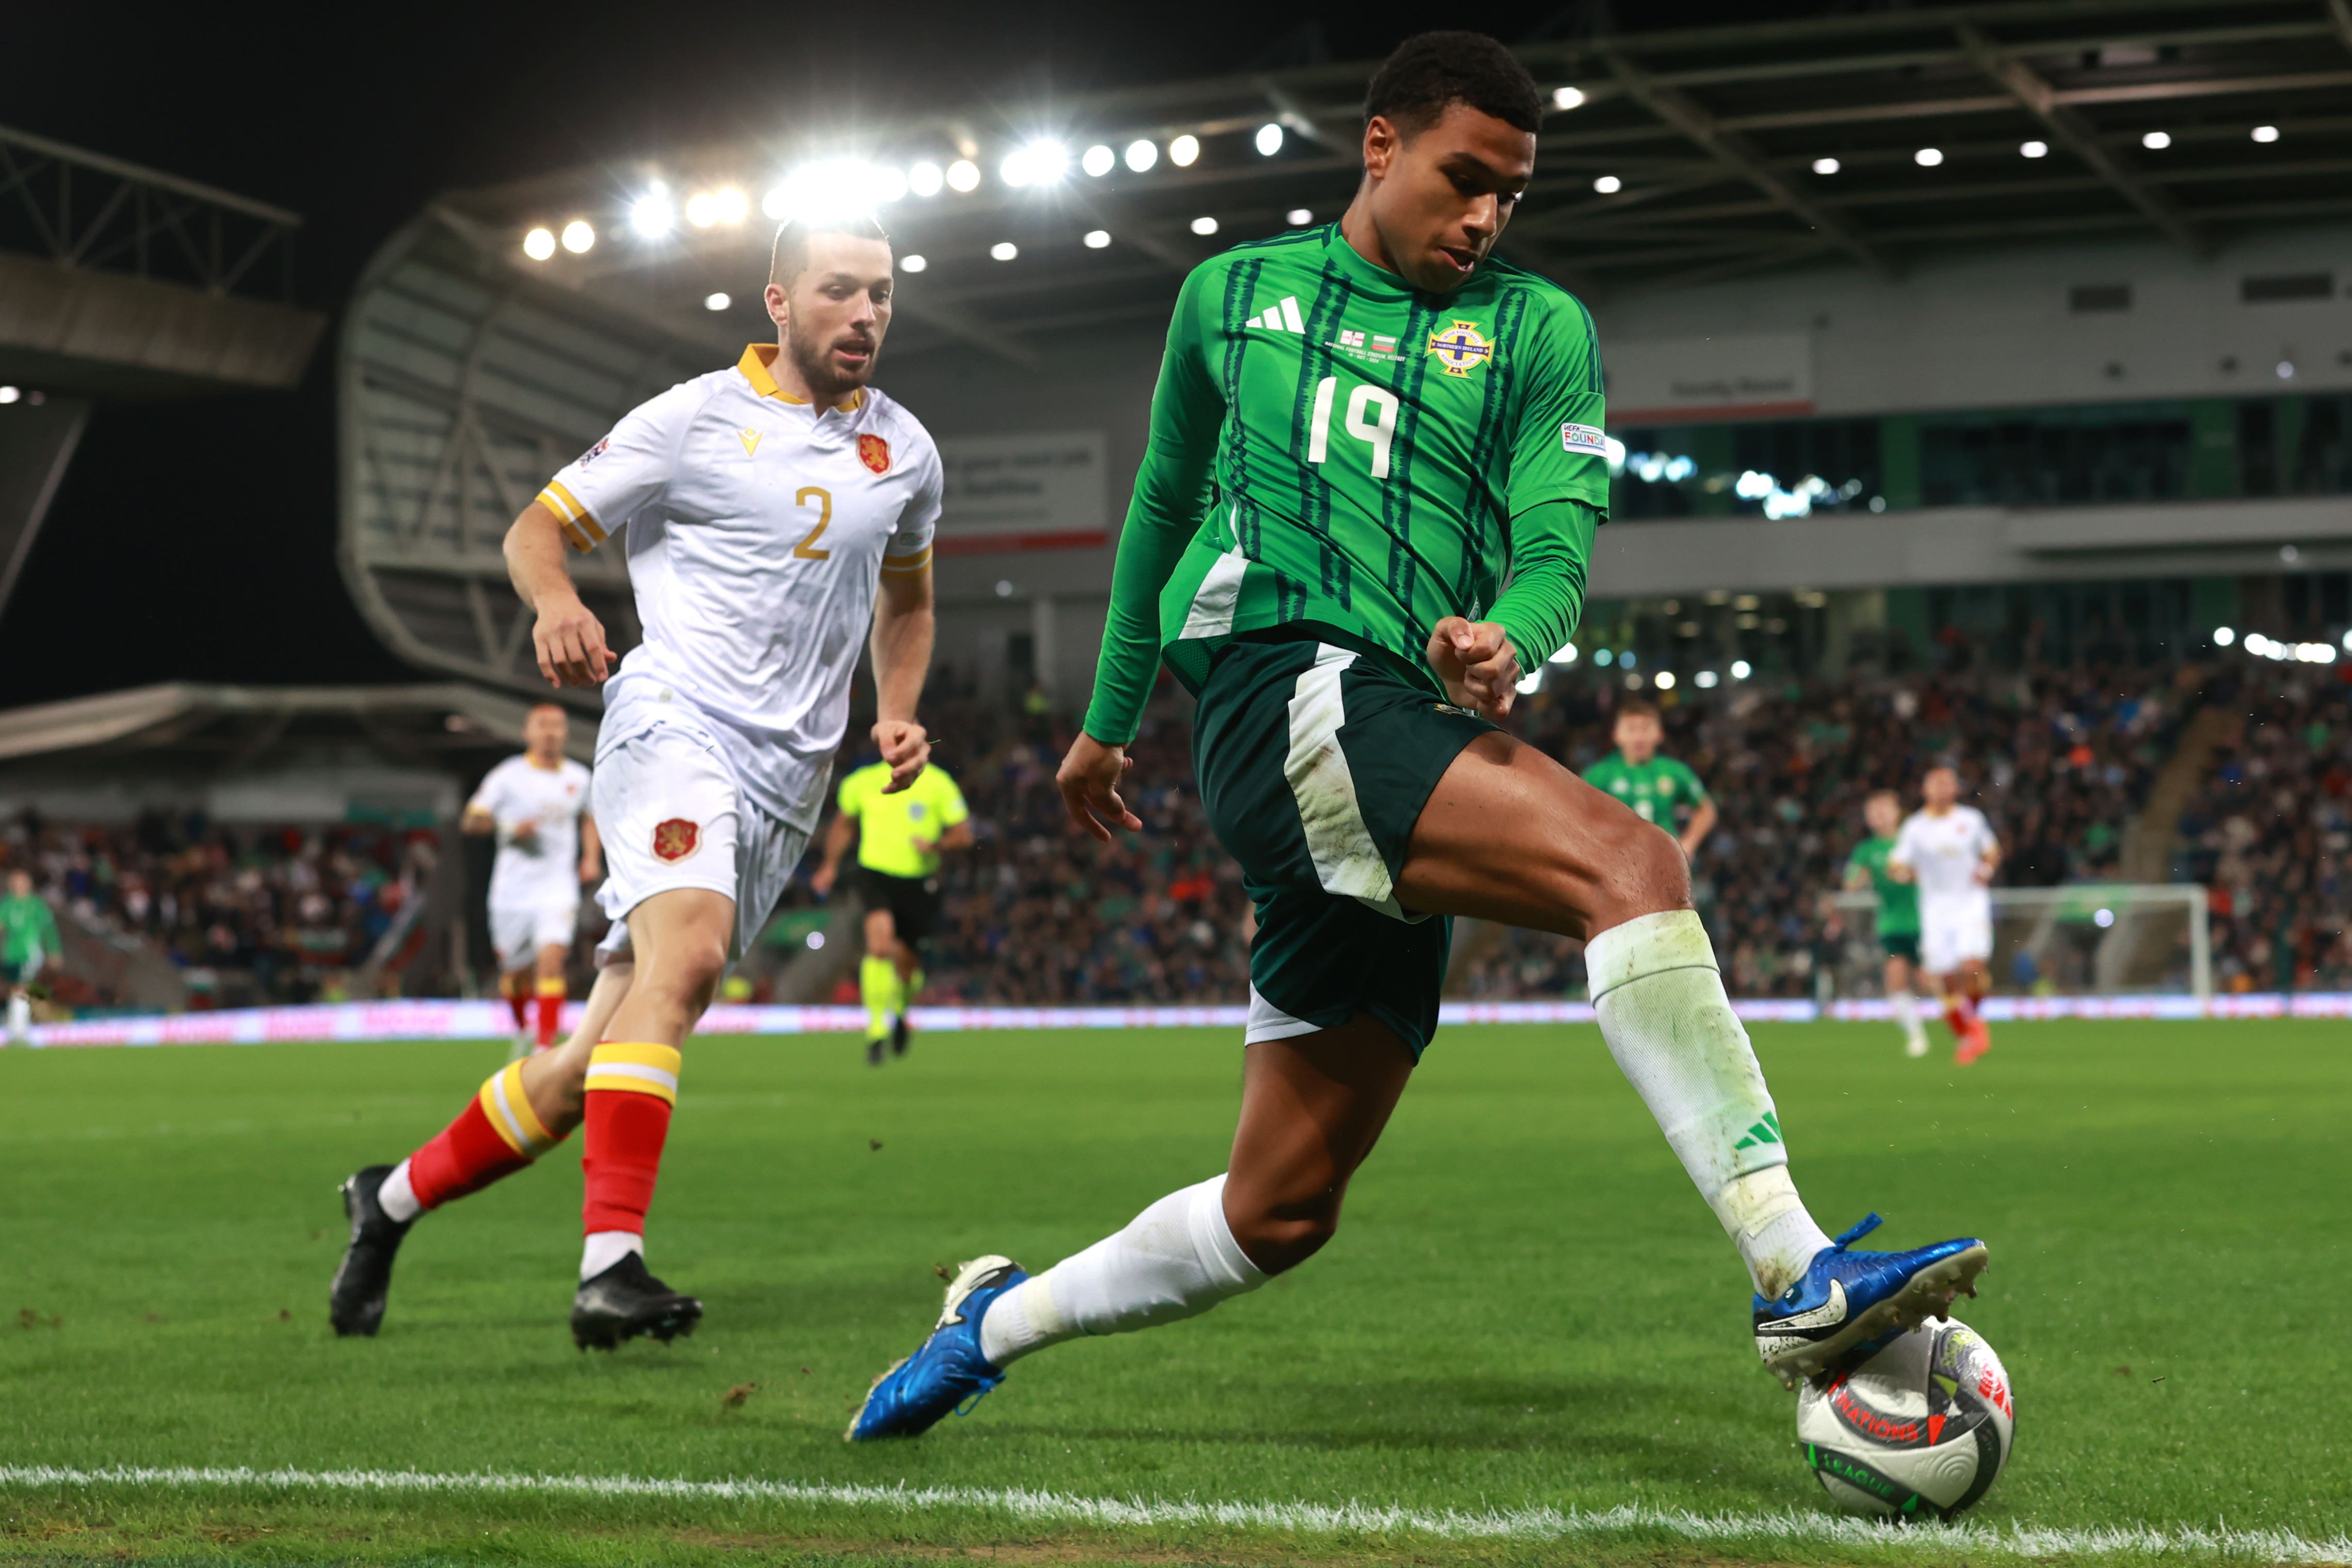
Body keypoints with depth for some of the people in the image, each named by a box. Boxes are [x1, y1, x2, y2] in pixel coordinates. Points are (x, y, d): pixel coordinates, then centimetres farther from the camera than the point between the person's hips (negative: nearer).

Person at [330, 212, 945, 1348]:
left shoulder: (904, 452, 15)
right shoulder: (695, 419, 0)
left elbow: (906, 599, 31)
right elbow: (539, 526, 3)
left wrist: (897, 713, 13)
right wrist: (556, 602, -19)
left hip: (783, 787, 5)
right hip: (674, 727, -5)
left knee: (597, 1062, 4)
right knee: (685, 953, -33)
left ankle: (396, 1199, 22)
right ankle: (611, 1263, -39)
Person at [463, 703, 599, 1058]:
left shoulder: (579, 778, 8)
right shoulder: (508, 776, -3)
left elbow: (589, 818, 27)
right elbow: (470, 821, -5)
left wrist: (591, 858, 13)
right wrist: (509, 828, -21)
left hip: (558, 888, 1)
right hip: (513, 889, -1)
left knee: (552, 959, -20)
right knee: (516, 972, 9)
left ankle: (544, 1048, -20)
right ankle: (523, 1029, 39)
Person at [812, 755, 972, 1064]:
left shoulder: (937, 784, -4)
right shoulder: (862, 782, 2)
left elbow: (963, 835, -1)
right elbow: (844, 824, 21)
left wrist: (936, 845, -20)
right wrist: (831, 865, 17)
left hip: (919, 881, 1)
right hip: (876, 874, -1)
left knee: (907, 959, 9)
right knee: (880, 943, -26)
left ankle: (900, 1012, 43)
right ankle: (877, 1026, -20)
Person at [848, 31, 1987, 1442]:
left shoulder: (1540, 330, 15)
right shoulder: (1235, 295, 15)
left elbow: (1556, 552, 2)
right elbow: (1164, 506, 28)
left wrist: (1505, 640, -22)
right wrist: (1107, 718, 33)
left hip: (1411, 762, 4)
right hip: (1289, 694, -4)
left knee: (1283, 1212, 5)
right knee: (1631, 861, -28)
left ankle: (998, 1321, 28)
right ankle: (1803, 1283, -35)